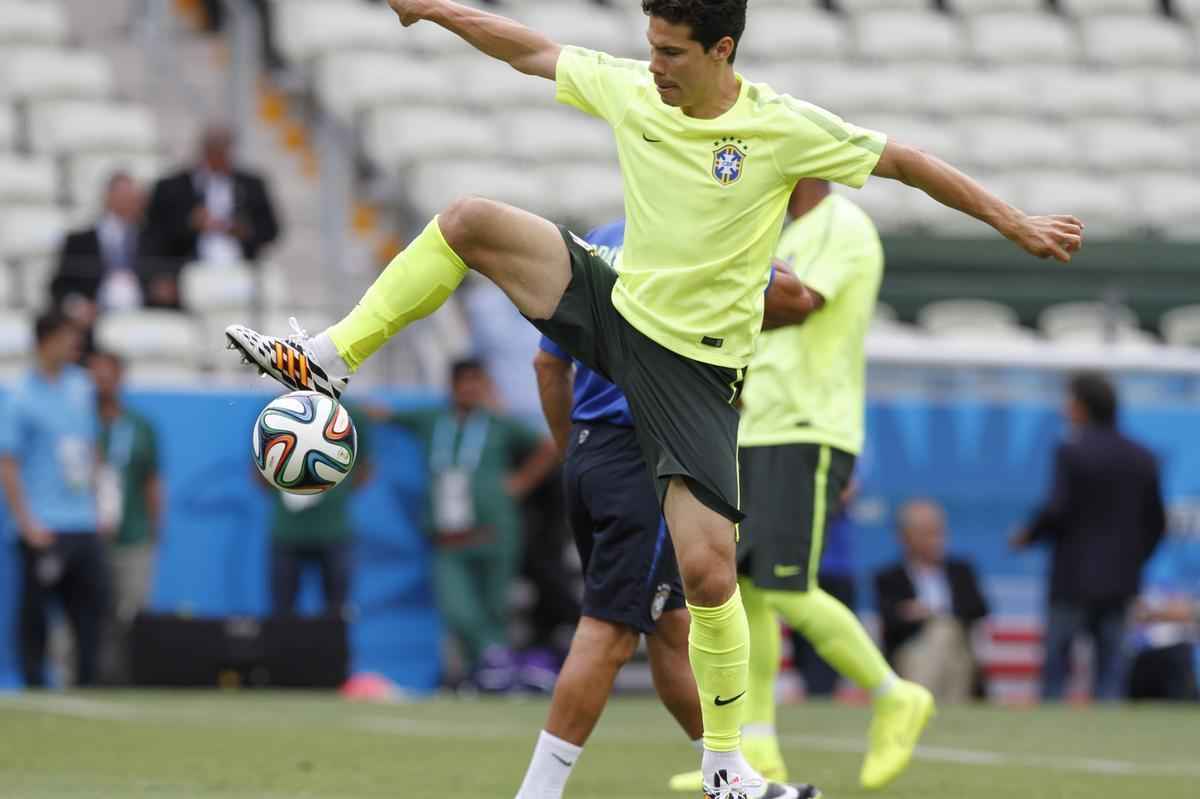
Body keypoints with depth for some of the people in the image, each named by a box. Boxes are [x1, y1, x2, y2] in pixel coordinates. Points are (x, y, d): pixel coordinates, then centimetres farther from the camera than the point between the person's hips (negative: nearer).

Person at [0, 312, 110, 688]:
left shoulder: (81, 385, 10)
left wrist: (94, 506, 16)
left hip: (84, 525, 6)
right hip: (44, 528, -6)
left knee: (92, 601, 4)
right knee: (36, 610, -1)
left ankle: (87, 685, 9)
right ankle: (35, 684, 5)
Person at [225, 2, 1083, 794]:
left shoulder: (786, 128, -17)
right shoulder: (631, 90, -5)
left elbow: (906, 161, -9)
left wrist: (1017, 224, -7)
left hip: (695, 363, -4)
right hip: (616, 312, 4)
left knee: (709, 570, -11)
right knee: (469, 220, -14)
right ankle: (328, 359, -4)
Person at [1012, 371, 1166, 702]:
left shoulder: (1072, 452, -9)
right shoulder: (1143, 459, 8)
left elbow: (1057, 510, -16)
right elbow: (1156, 522, 10)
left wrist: (1028, 536, 1)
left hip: (1074, 579, -5)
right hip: (1119, 583, 5)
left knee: (1056, 666, 1)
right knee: (1110, 666, 4)